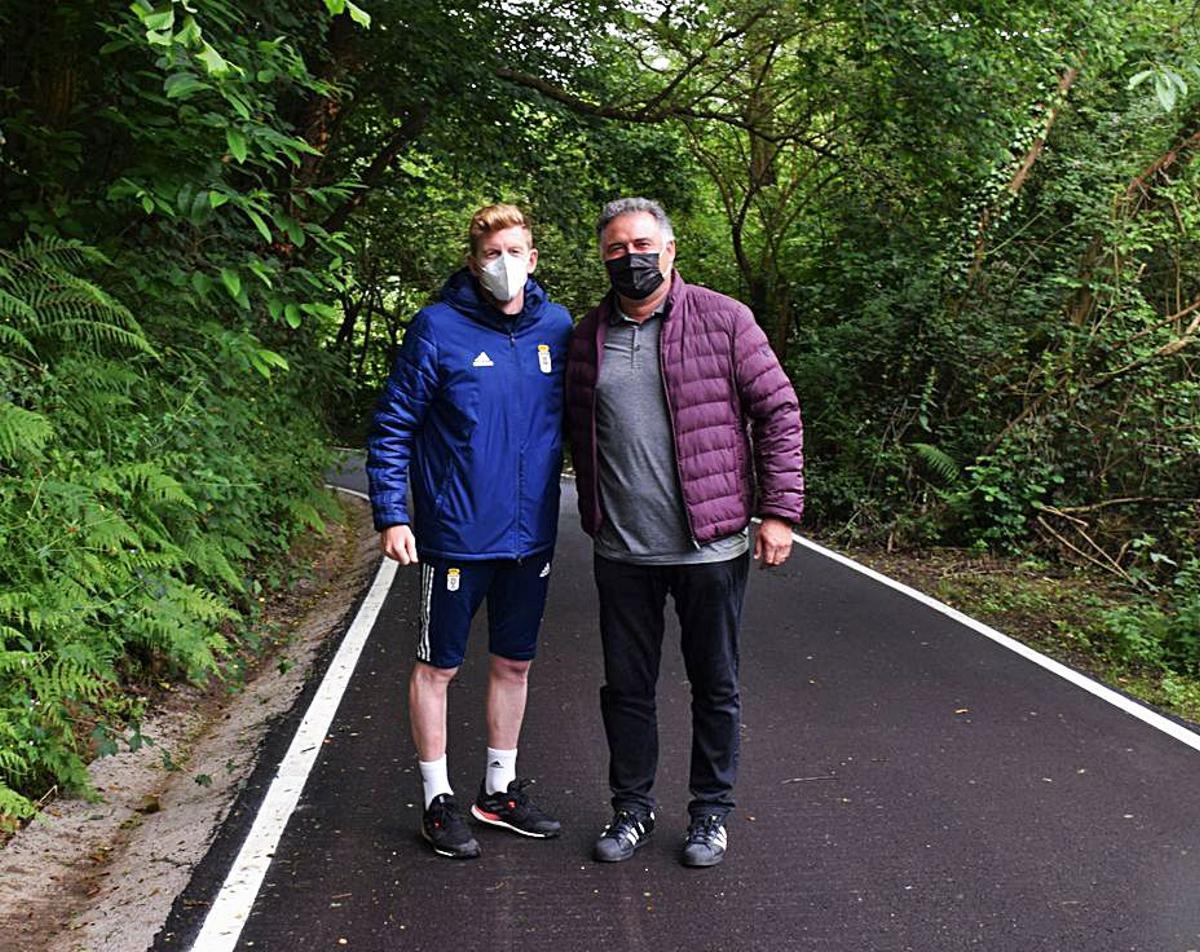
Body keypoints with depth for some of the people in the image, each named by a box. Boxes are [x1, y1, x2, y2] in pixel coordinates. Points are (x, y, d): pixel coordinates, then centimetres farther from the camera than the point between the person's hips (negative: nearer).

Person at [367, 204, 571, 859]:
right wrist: (391, 515, -11)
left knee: (515, 663, 15)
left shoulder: (557, 328, 4)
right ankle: (438, 799, 23)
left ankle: (499, 790, 32)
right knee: (438, 666, 7)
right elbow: (393, 425, -5)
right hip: (457, 533, -4)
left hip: (531, 531, 5)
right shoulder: (437, 328, -9)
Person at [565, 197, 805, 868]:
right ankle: (633, 808, 30)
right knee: (626, 686, 12)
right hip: (622, 553, 3)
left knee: (715, 686, 11)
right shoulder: (588, 337, 7)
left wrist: (779, 510, -8)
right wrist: (595, 516, 13)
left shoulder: (724, 320, -4)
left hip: (710, 546, -3)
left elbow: (779, 412, -3)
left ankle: (712, 812, 28)